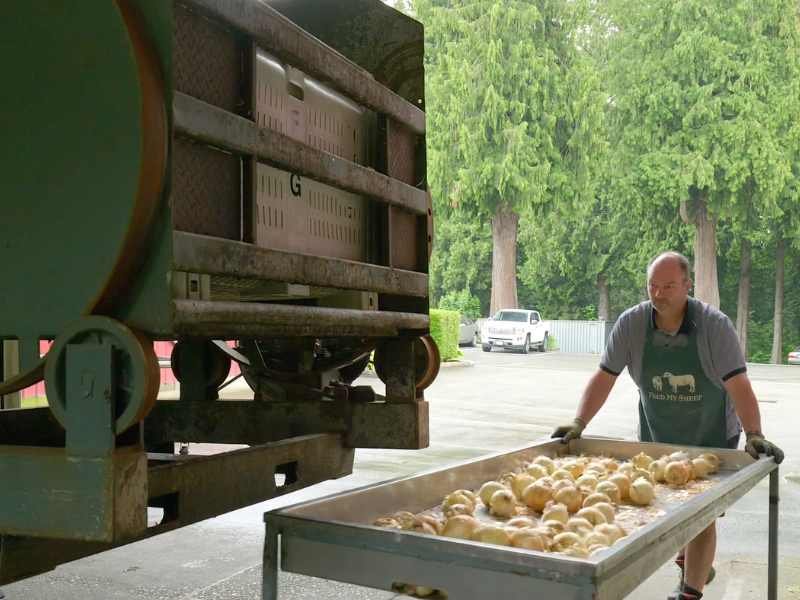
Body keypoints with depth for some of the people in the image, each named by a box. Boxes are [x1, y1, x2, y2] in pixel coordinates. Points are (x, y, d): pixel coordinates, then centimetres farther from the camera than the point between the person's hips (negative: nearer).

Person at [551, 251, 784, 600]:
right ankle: (696, 566, 42)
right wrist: (578, 424, -22)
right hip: (656, 437, 3)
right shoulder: (631, 324, -15)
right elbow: (604, 378, -13)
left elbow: (738, 385, -24)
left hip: (711, 439, -3)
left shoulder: (715, 325, -21)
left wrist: (754, 435, -36)